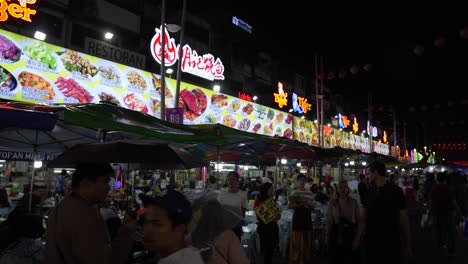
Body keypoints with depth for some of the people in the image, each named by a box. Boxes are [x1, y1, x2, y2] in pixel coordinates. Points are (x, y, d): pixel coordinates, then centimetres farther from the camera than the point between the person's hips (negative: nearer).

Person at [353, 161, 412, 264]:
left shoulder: (396, 191, -8)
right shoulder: (369, 192, 2)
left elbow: (403, 218, -5)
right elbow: (363, 217, 3)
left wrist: (407, 244, -6)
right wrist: (357, 238, -1)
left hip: (391, 242, -3)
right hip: (371, 241, 3)